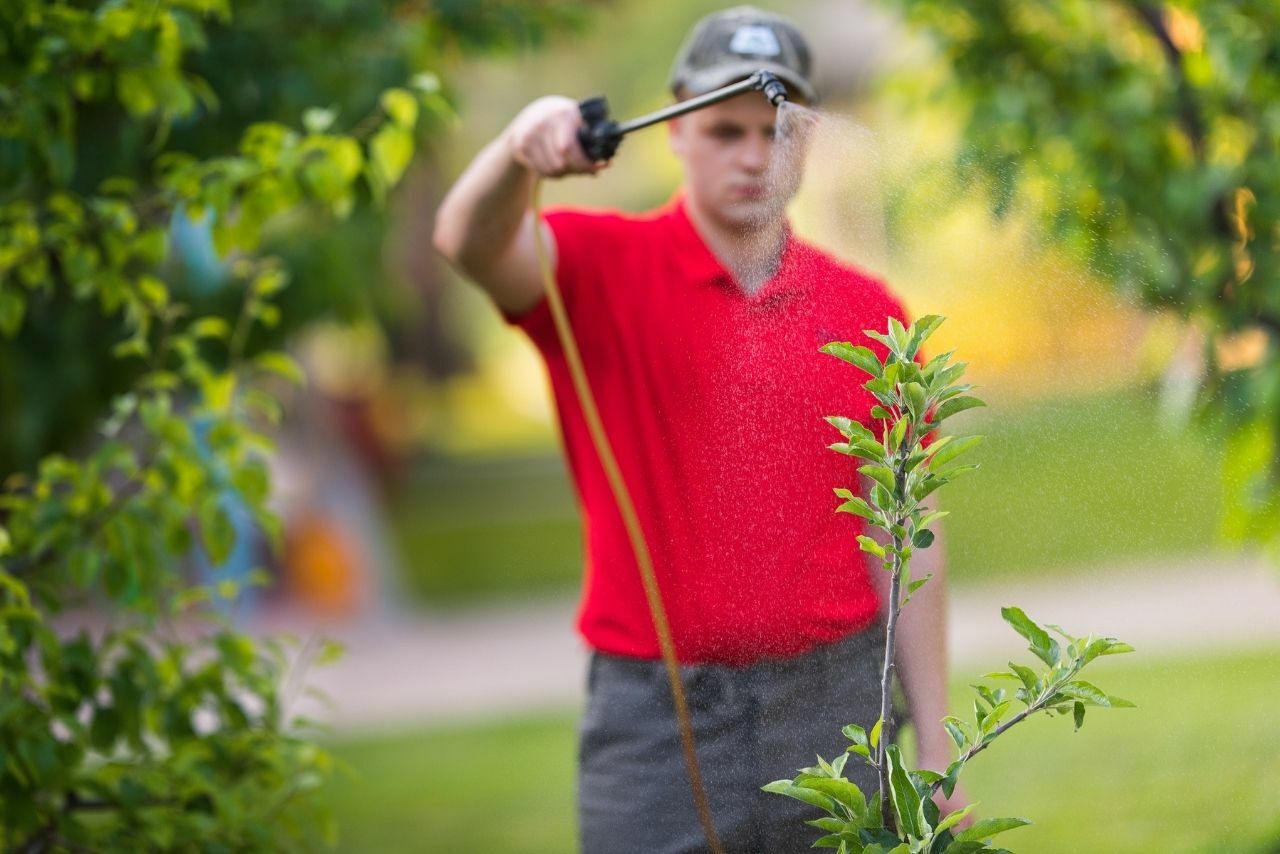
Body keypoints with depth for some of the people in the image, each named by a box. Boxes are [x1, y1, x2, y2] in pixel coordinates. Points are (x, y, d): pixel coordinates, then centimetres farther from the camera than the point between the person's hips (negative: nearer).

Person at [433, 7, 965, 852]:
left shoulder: (869, 312, 7)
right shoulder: (604, 271, 0)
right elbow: (471, 241, -22)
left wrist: (934, 747, 5)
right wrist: (519, 150, -44)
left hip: (834, 706, 2)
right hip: (656, 717, -2)